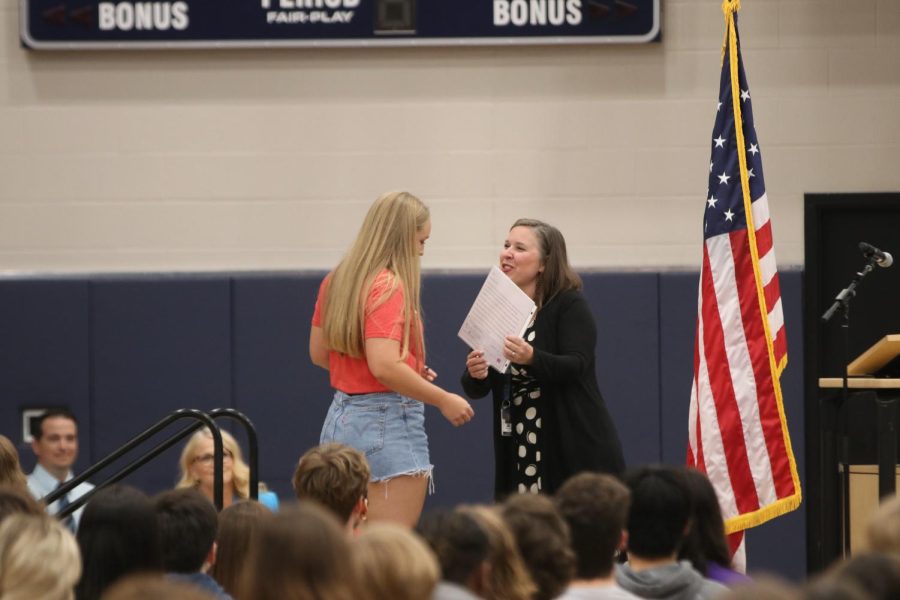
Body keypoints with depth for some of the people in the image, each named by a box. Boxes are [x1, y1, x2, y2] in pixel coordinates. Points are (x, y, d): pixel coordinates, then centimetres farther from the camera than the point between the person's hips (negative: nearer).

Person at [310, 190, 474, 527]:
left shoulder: (335, 282, 10)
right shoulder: (389, 287, -16)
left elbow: (319, 353, 19)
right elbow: (384, 366, -25)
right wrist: (444, 400, -15)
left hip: (340, 419, 9)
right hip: (387, 423, -9)